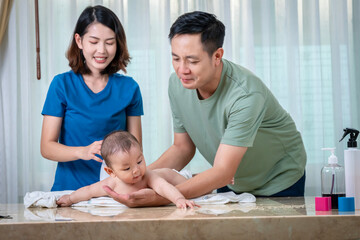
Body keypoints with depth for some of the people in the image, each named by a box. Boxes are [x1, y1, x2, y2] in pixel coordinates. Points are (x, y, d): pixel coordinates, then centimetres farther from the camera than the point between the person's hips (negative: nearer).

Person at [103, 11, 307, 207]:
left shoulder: (246, 95, -35)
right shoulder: (177, 83, -15)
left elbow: (223, 172, -37)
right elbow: (182, 148, -2)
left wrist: (159, 198, -49)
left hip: (279, 185, -4)